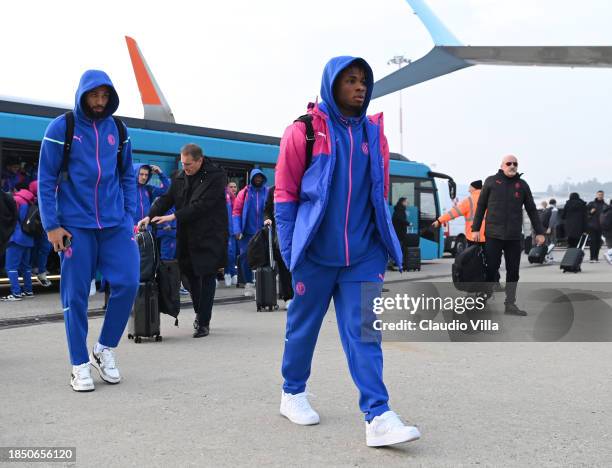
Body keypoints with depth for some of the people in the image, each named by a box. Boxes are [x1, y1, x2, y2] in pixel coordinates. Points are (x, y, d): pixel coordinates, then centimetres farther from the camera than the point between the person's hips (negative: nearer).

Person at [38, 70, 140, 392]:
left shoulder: (118, 129, 9)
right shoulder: (61, 128, -2)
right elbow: (46, 180, -2)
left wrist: (130, 216, 7)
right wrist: (51, 225, -8)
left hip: (116, 222, 3)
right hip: (76, 225, -3)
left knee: (127, 283, -7)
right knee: (76, 294, 1)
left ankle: (105, 348, 14)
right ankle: (80, 365, 14)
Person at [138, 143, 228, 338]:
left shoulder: (215, 176, -12)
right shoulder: (180, 177, 9)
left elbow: (202, 205, -19)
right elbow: (167, 198, 6)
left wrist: (173, 216, -20)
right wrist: (150, 216, -11)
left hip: (209, 236, -6)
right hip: (186, 236, 6)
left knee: (206, 277, -3)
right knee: (189, 273, 10)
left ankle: (203, 323, 4)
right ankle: (200, 312, 31)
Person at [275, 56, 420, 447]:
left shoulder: (374, 134, 9)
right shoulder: (304, 130, -3)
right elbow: (285, 192, -2)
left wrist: (384, 243, 13)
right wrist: (289, 248, -6)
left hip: (363, 253, 3)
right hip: (316, 251, -3)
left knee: (364, 332, -1)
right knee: (304, 324, 12)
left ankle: (378, 416, -4)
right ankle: (293, 393, 32)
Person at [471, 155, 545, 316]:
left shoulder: (522, 185, 10)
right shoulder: (491, 181, 5)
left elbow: (532, 210, 13)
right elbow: (481, 206, 6)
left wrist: (539, 232, 8)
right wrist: (475, 229, 2)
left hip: (514, 236, 3)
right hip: (493, 235, -2)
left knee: (513, 271, 5)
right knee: (491, 268, -1)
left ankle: (510, 304, 15)